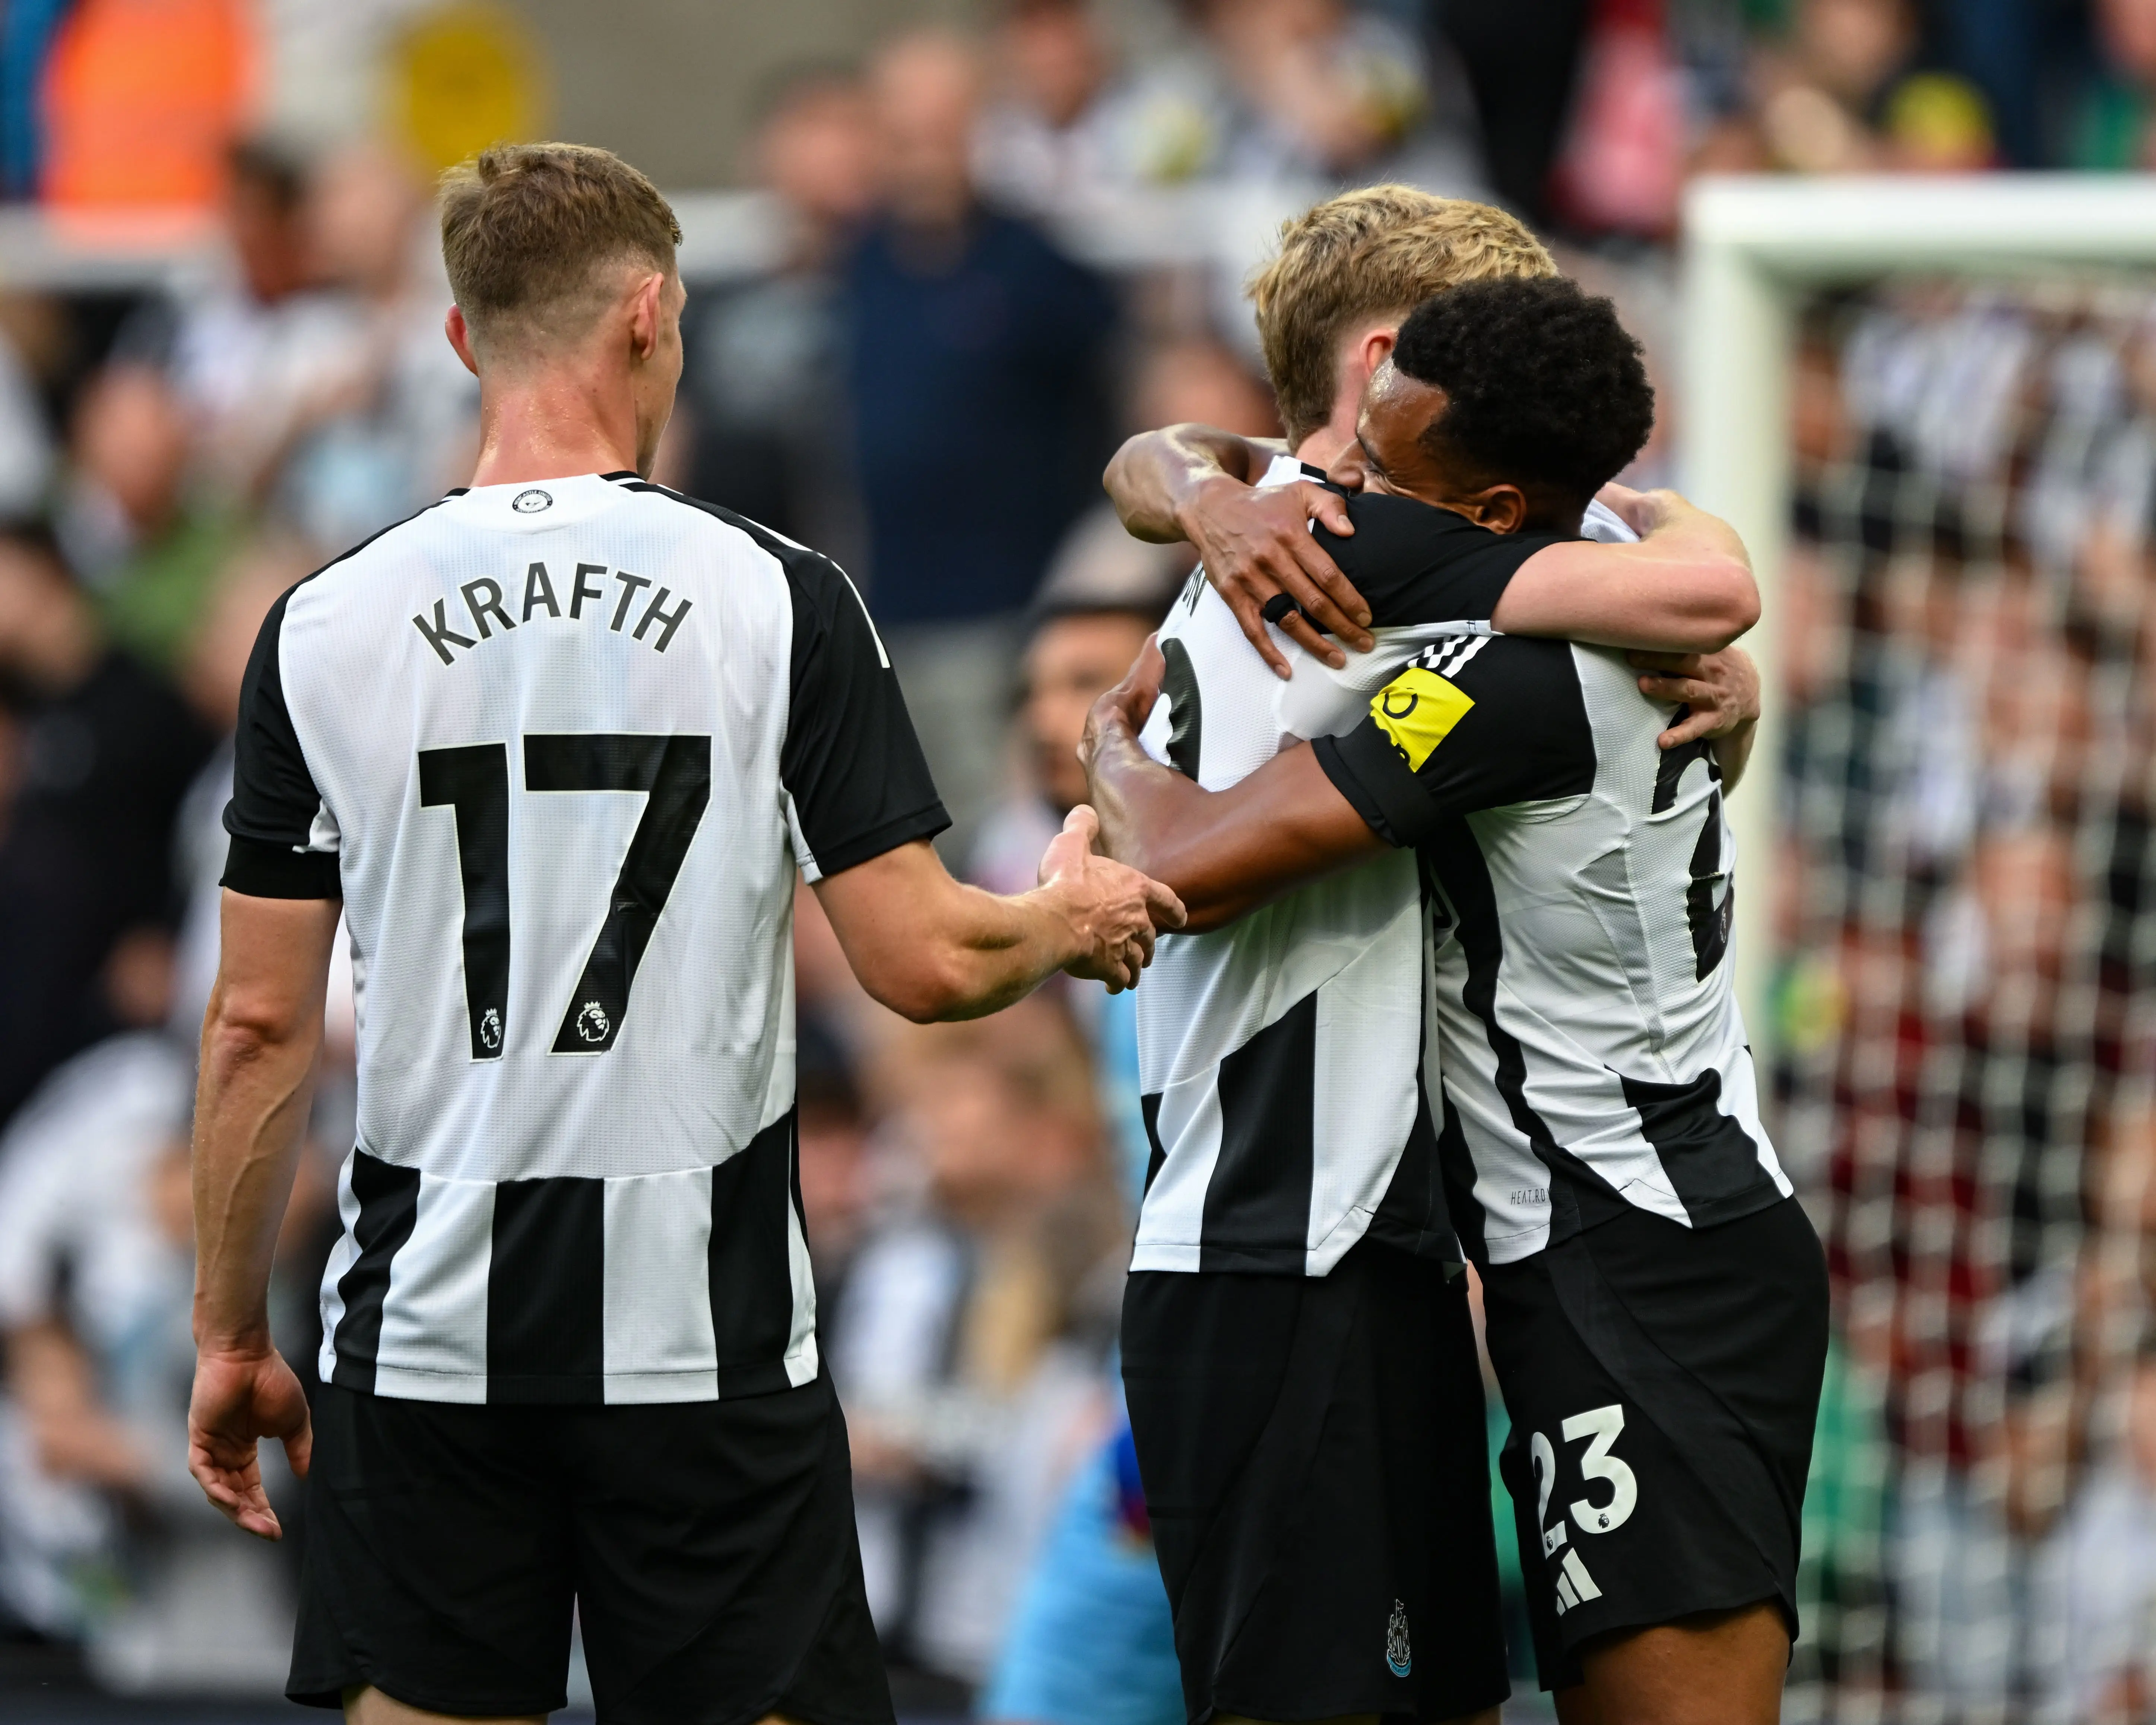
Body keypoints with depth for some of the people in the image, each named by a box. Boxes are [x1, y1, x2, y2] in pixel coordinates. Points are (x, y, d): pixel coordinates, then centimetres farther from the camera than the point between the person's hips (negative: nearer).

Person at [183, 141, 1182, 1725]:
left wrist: (231, 1338, 12)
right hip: (705, 1325, -2)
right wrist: (1071, 921, 16)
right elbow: (924, 966, -6)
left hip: (427, 1332, 2)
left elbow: (260, 1027, 2)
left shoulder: (324, 628, 0)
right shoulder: (778, 601, -5)